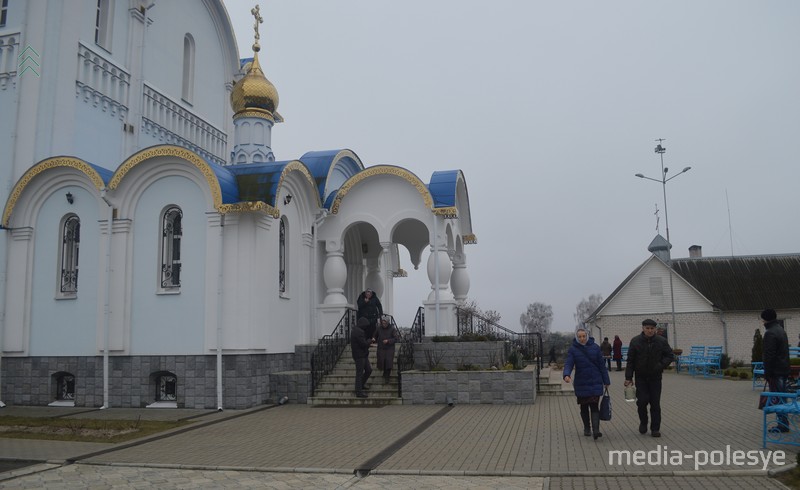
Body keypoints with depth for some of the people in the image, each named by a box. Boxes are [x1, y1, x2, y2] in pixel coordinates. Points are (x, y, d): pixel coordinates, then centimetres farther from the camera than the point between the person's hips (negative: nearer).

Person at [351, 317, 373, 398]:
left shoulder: (354, 330, 13)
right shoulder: (359, 332, -21)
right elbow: (364, 344, -24)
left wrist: (368, 343, 13)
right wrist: (370, 341, -6)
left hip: (363, 355, 10)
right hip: (360, 355, -10)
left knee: (368, 370, 18)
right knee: (360, 373, -3)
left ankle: (361, 384, 32)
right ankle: (359, 392, 4)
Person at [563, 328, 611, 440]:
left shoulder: (595, 347, 0)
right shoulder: (573, 349, -3)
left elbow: (602, 365, 4)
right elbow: (568, 363, -13)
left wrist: (606, 381, 5)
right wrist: (567, 374, -33)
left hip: (595, 383, 0)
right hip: (581, 384, 1)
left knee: (594, 407, -10)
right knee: (584, 407, 12)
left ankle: (596, 430, -16)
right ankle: (586, 428, 28)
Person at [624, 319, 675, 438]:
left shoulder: (661, 341, -4)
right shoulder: (635, 341, -6)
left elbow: (670, 356, 4)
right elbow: (630, 360, -3)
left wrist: (661, 365, -13)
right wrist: (628, 377, -6)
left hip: (655, 377, 1)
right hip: (641, 377, -1)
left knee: (655, 403, 2)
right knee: (642, 401, -6)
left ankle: (655, 428, 11)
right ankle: (643, 422, 20)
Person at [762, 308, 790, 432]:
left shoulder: (770, 333, -17)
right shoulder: (781, 330, 14)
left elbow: (769, 356, -20)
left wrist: (767, 374, -15)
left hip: (776, 371, -10)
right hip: (784, 369, 10)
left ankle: (783, 424, -2)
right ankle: (783, 423, 20)